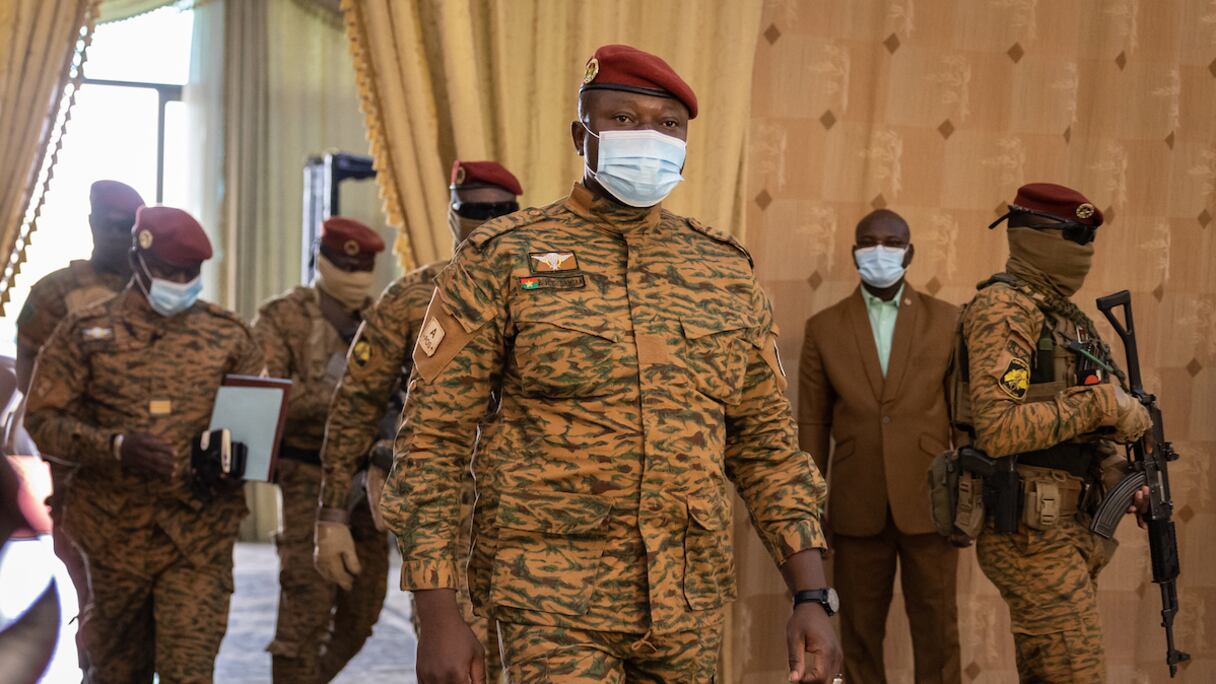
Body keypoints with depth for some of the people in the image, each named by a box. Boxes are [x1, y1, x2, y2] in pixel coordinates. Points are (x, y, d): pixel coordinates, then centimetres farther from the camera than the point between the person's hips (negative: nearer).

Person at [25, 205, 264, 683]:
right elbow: (43, 418, -1)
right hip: (115, 531, 0)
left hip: (200, 535, 0)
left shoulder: (229, 335, 6)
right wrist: (117, 446, -18)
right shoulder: (86, 331, 3)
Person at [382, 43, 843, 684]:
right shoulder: (502, 259, -3)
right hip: (554, 599, -4)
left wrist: (812, 597, 2)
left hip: (690, 603, 4)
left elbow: (767, 443, 11)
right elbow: (432, 438, -4)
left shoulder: (725, 270, 8)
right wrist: (437, 615, -10)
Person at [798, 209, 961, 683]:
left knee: (937, 632, 4)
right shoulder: (824, 327, 5)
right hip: (856, 506, 1)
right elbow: (813, 422, 6)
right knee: (859, 632, 9)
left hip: (928, 502, -1)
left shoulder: (947, 321, 4)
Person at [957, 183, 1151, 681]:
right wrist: (1101, 403, -20)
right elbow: (998, 430, -24)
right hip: (1030, 531, -9)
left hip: (1069, 527, 10)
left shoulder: (1066, 316, 17)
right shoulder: (1003, 309, -12)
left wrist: (1118, 472, 8)